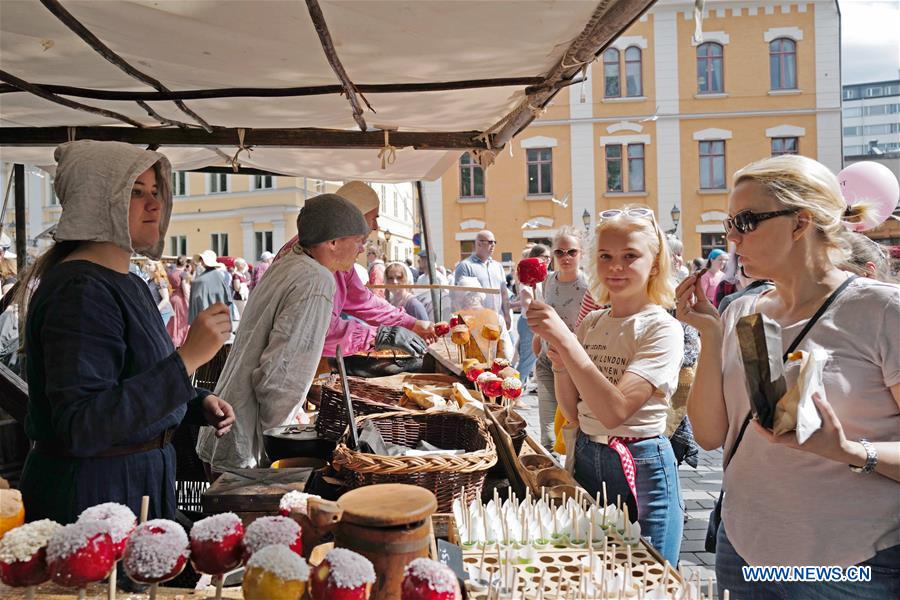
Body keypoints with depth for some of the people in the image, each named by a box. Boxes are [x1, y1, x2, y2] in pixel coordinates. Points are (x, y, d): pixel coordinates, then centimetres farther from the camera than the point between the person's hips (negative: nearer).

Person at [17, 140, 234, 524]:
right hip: (90, 493, -9)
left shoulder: (130, 285, 10)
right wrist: (188, 357, -32)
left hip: (141, 480, 9)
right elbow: (83, 427, -29)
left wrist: (199, 404, 2)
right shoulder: (80, 290, -21)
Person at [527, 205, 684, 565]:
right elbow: (574, 413, 8)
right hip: (585, 458, 6)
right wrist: (561, 367, -10)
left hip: (642, 470, -6)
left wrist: (563, 338, -28)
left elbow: (614, 410, -26)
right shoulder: (590, 323, 4)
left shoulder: (662, 328, -14)